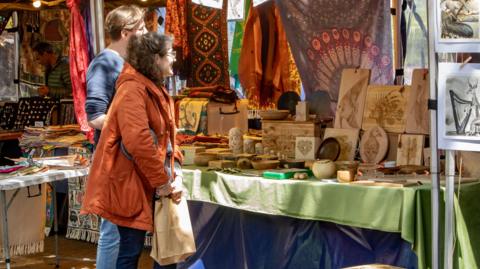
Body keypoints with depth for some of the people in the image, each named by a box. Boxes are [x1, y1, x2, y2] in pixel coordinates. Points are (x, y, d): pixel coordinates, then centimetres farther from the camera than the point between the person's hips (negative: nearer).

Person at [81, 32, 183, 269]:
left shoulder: (156, 90, 13)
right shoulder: (133, 90, -18)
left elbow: (167, 136, 14)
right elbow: (137, 141, -29)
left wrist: (175, 173, -1)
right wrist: (162, 181, -21)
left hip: (148, 183, 10)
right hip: (129, 183, -10)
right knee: (131, 248, -4)